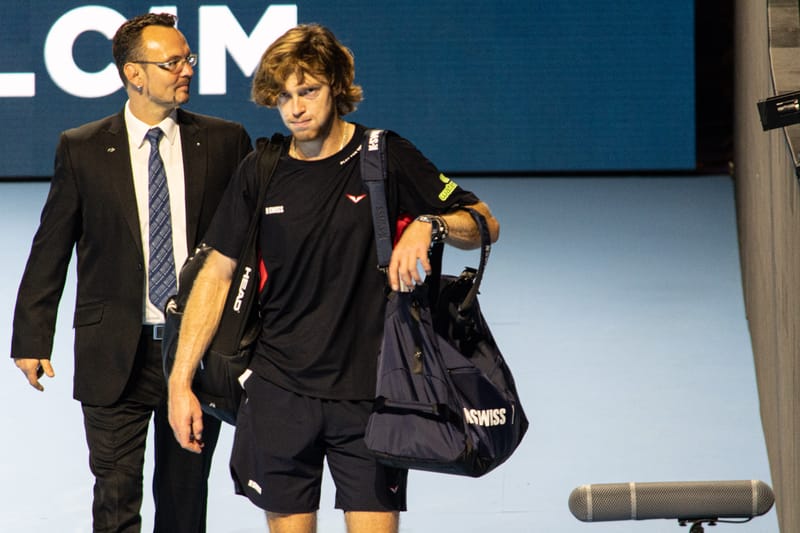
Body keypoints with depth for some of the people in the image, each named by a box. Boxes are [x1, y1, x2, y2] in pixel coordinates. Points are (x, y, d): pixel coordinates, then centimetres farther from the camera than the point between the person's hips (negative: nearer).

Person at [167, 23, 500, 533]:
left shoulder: (385, 157, -3)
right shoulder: (260, 172, 4)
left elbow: (484, 223, 2)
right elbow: (217, 274, 8)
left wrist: (427, 226, -19)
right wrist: (181, 381, 3)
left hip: (369, 392, -2)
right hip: (279, 391, 2)